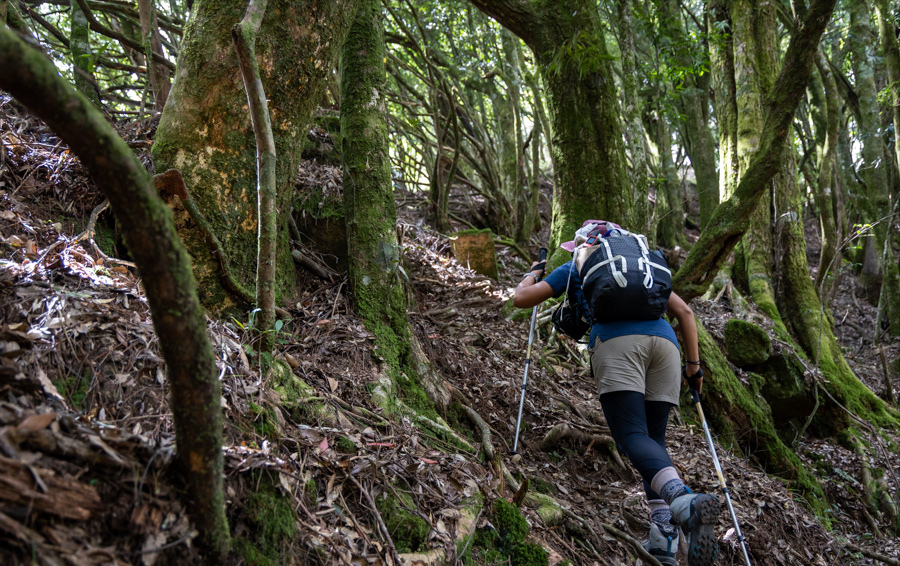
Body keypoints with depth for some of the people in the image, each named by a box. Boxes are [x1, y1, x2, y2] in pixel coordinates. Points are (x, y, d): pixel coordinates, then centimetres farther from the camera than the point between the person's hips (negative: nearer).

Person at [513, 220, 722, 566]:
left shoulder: (574, 269, 26)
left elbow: (521, 299, 25)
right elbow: (684, 311, 28)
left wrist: (533, 273, 47)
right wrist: (693, 365, 27)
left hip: (616, 341, -4)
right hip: (663, 341, 4)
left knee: (633, 437, -15)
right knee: (654, 439, 8)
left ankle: (684, 502, -43)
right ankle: (664, 537, -10)